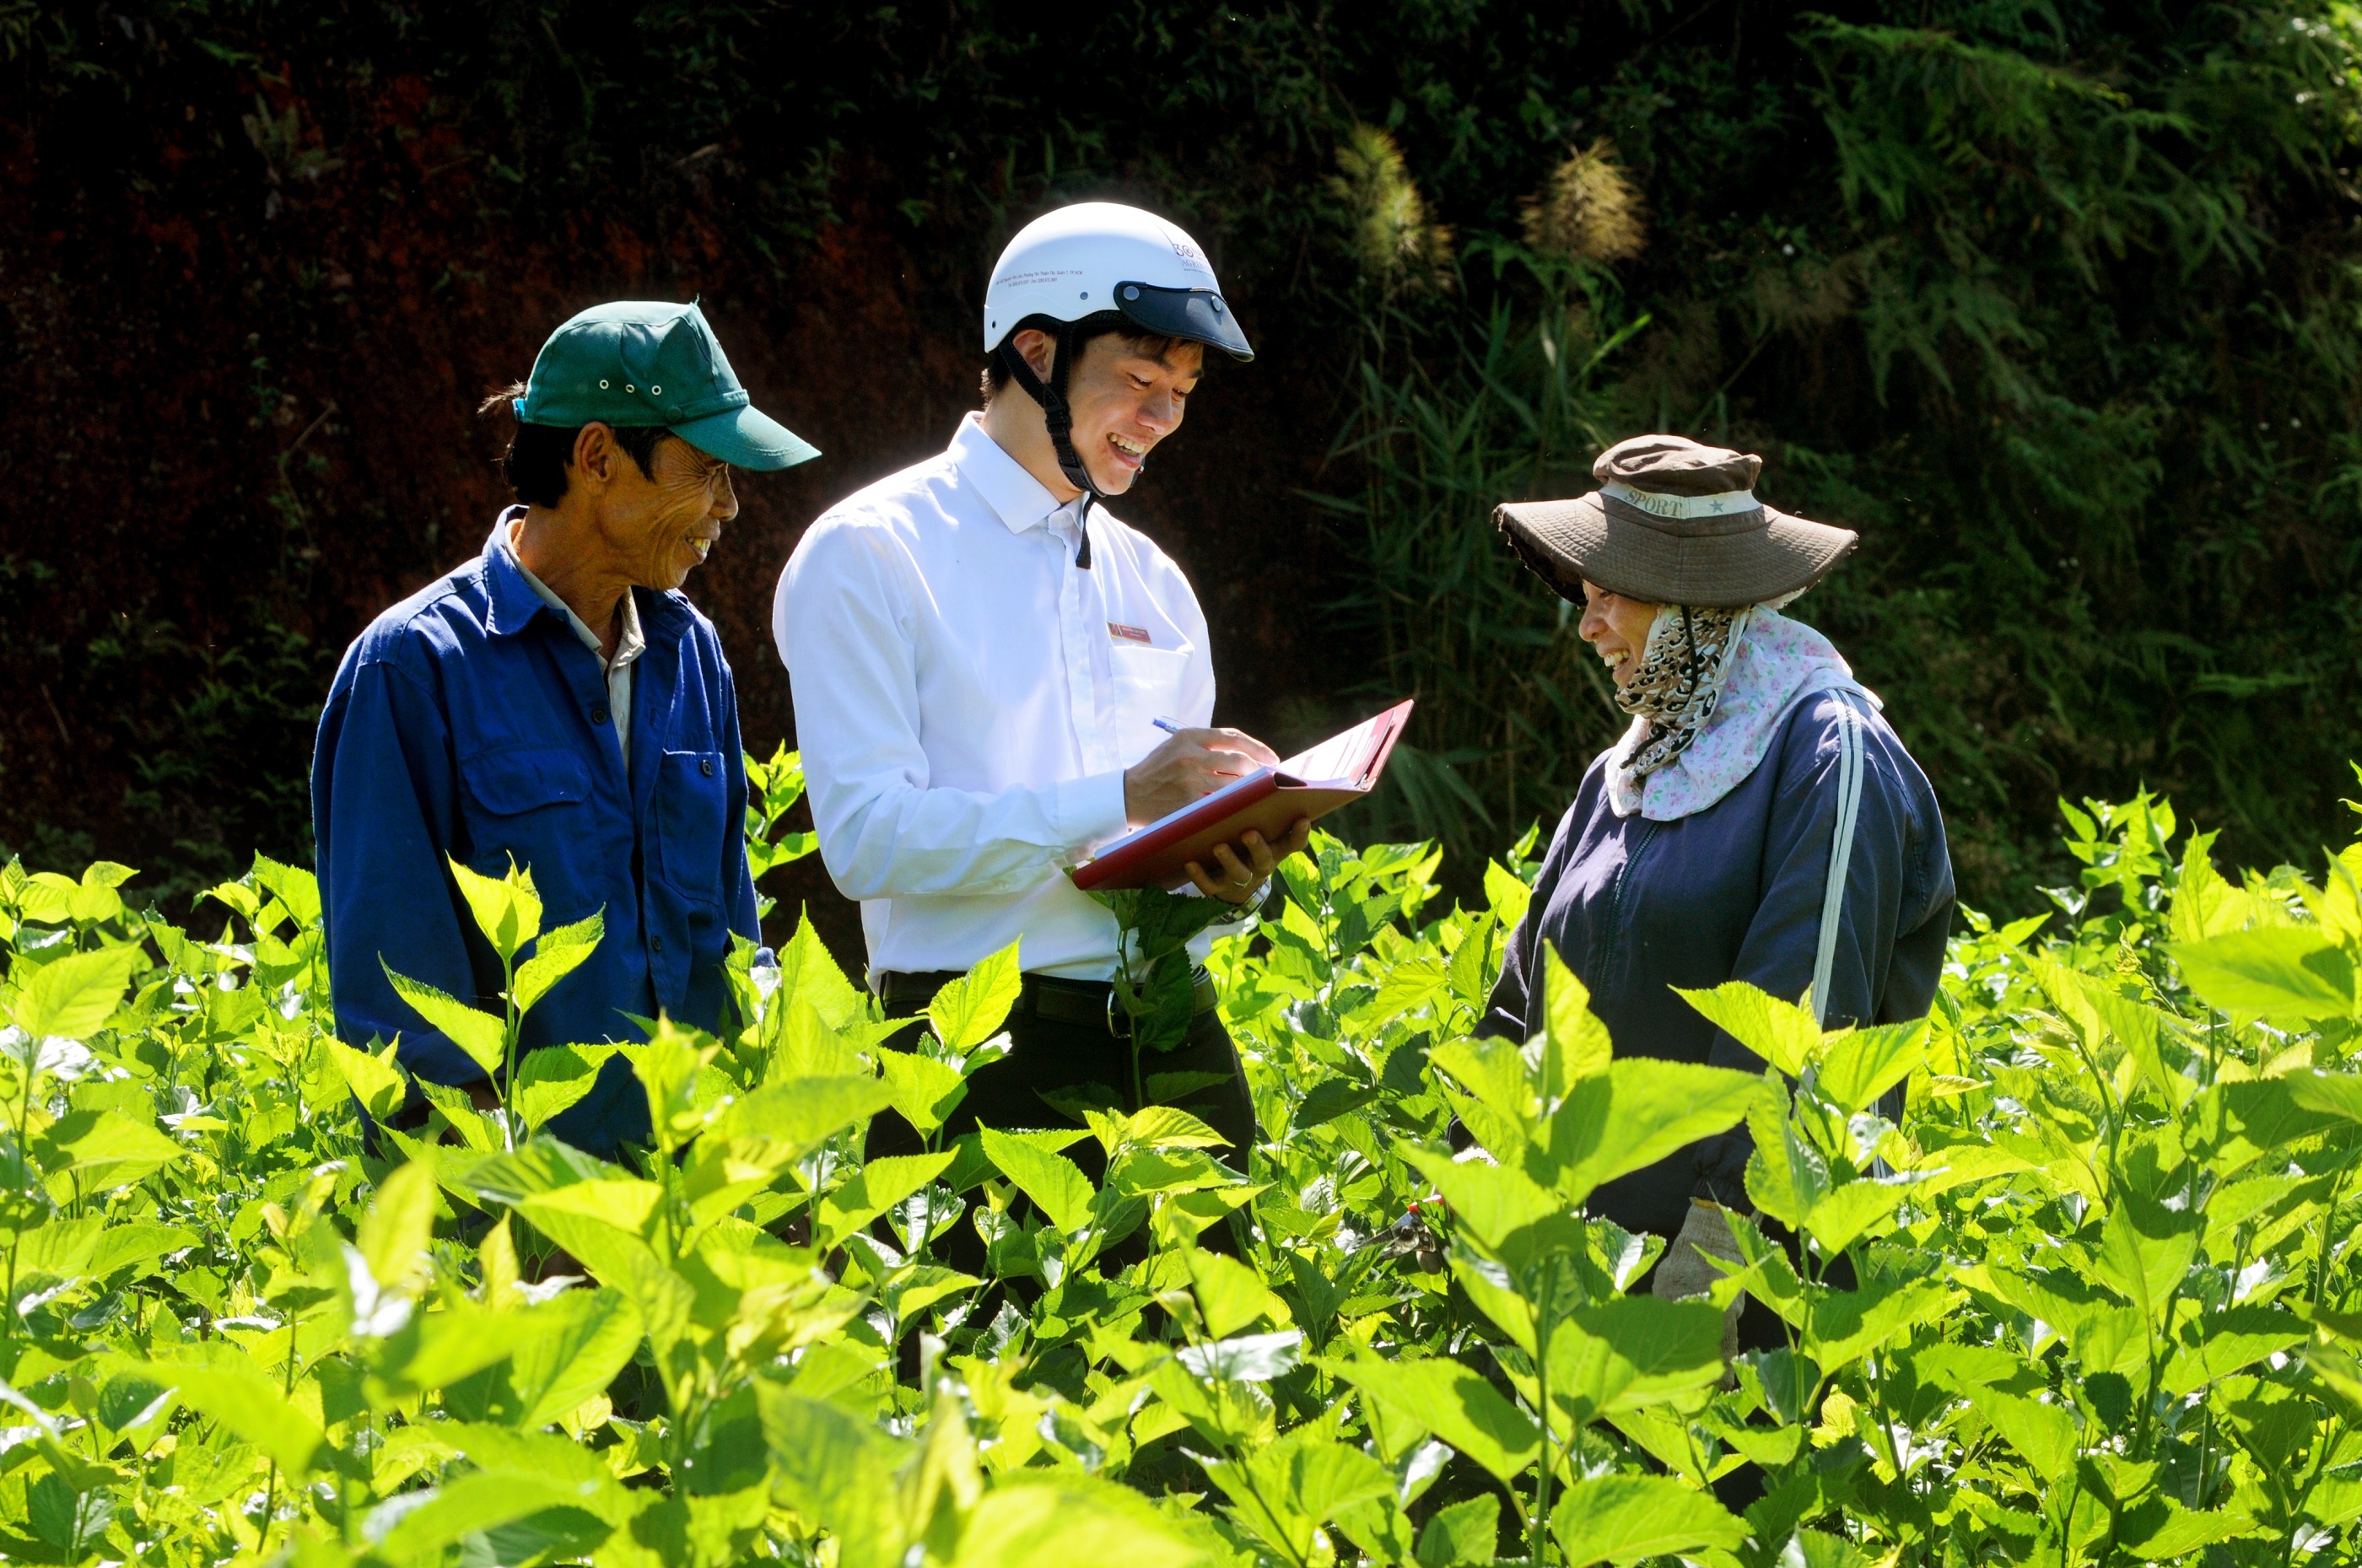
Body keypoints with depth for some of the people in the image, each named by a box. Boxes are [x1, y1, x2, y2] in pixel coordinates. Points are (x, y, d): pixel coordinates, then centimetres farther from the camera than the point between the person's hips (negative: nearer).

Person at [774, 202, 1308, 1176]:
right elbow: (867, 836, -12)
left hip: (1175, 1049, 6)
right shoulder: (871, 556, 0)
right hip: (978, 1057, -5)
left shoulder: (1151, 582, 21)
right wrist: (1120, 801, -18)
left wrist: (1233, 876, -2)